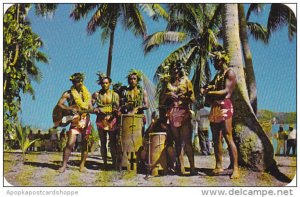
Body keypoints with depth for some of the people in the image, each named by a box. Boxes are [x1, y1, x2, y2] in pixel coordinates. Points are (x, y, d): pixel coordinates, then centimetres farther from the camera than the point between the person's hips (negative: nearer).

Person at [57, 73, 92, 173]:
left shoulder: (87, 93, 11)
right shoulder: (68, 93, 0)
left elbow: (90, 108, 12)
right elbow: (59, 104, -7)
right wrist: (70, 109, -19)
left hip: (86, 121, 3)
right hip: (75, 121, -3)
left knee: (85, 144, 5)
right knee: (70, 143, -11)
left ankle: (82, 165, 18)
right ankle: (64, 165, -2)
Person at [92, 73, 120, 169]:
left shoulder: (115, 95, 6)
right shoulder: (96, 94, 5)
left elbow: (117, 108, 3)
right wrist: (96, 110, -19)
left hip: (112, 120, -1)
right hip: (101, 120, 1)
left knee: (113, 142, -2)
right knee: (103, 142, 5)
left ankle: (114, 163, 3)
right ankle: (105, 163, 11)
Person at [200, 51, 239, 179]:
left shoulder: (230, 73, -2)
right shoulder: (218, 75, 23)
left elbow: (226, 91, -13)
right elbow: (209, 86, 29)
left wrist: (210, 93, -20)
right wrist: (204, 89, 5)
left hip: (224, 107, -9)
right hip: (215, 107, 9)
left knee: (228, 137, -14)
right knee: (216, 139, 7)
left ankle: (235, 168, -14)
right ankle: (218, 166, 13)